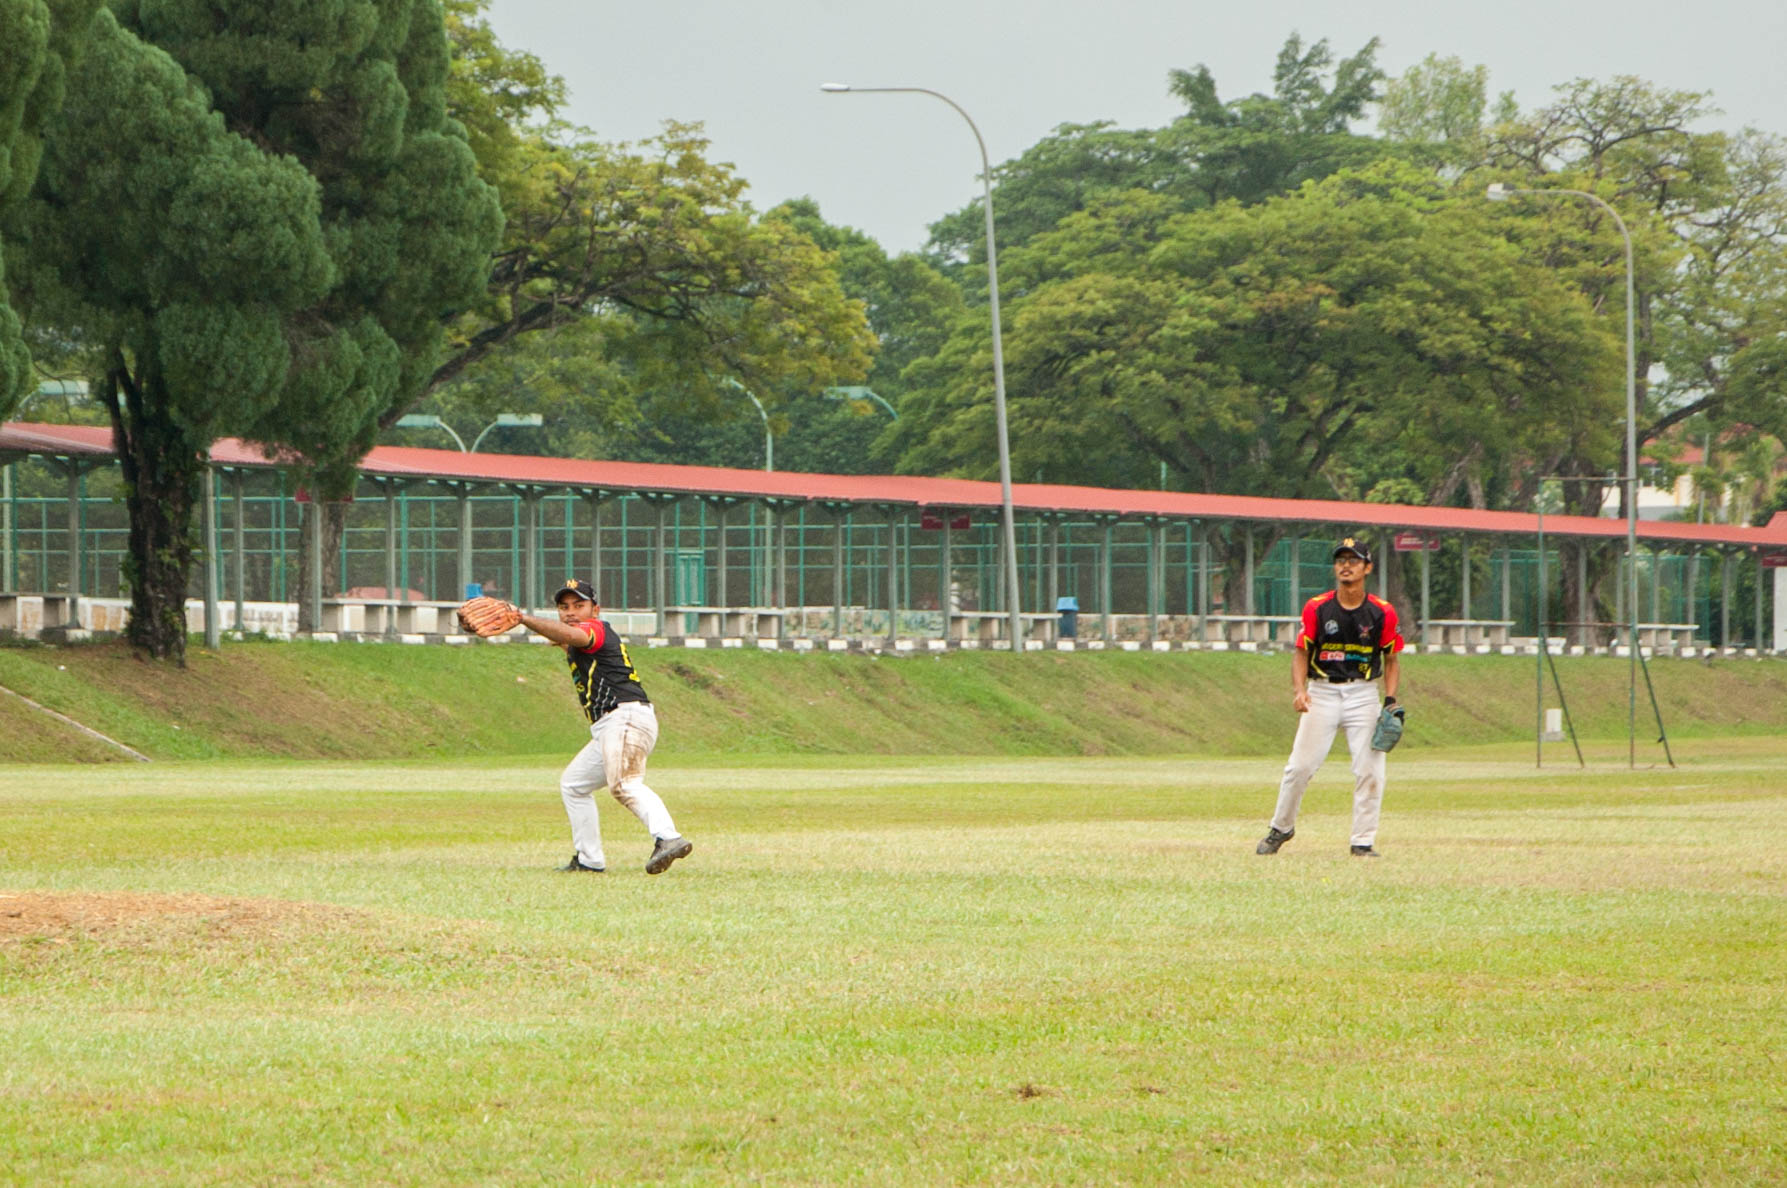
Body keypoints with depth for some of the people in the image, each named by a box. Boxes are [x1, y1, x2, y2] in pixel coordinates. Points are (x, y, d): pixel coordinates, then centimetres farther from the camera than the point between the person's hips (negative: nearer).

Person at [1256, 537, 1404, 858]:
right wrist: (1299, 690, -15)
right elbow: (1301, 652, 2)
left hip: (1363, 694, 0)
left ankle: (1363, 841, 3)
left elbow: (1391, 660, 8)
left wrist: (1391, 700, -5)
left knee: (1369, 769, -6)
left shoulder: (1382, 613, -1)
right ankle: (1281, 828, 16)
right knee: (1300, 766, -3)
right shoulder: (1317, 608, -2)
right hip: (1322, 692, 0)